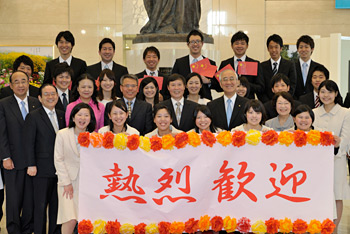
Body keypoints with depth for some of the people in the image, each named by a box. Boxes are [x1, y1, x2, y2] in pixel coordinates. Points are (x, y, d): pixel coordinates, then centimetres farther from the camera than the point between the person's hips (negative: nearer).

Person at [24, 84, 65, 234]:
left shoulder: (61, 115, 12)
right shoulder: (33, 117, -5)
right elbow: (29, 143, -7)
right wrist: (31, 165, -12)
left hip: (60, 168, 5)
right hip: (42, 169, -5)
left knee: (57, 204, 12)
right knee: (41, 205, 1)